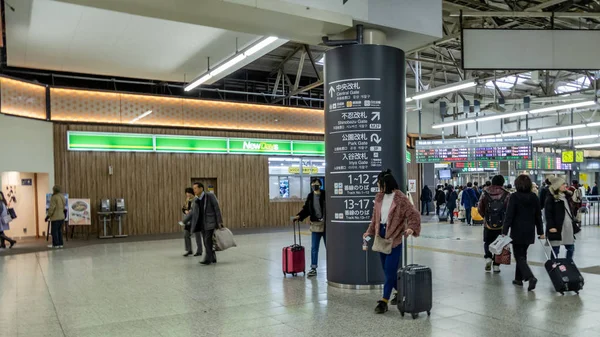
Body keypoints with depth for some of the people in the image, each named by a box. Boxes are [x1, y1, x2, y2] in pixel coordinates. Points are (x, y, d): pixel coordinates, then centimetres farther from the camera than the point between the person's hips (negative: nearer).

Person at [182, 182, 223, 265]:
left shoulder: (210, 196, -8)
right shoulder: (195, 200, 8)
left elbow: (217, 209, -9)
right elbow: (192, 212, 11)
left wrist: (220, 222, -13)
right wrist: (184, 221, 1)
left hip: (210, 223, -6)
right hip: (202, 224, 6)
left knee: (208, 241, -13)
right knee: (207, 242, 7)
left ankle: (208, 259, -11)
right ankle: (213, 258, 18)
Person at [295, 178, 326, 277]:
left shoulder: (325, 194, -9)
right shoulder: (310, 196, 5)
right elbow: (306, 208, 8)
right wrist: (299, 216, -7)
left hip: (326, 225, -4)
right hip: (315, 225, 4)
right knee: (314, 248, 8)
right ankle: (313, 268, 18)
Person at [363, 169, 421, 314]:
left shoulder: (400, 198, -12)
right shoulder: (379, 197, 8)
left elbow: (414, 215, -13)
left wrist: (411, 228, -29)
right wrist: (369, 231, 8)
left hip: (394, 238, -7)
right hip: (381, 236, 7)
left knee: (390, 270, -6)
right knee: (387, 269, 14)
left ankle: (384, 301, -1)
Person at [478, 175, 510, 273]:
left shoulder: (485, 194, -3)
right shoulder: (506, 195, -7)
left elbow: (480, 209, 0)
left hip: (488, 224, 1)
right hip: (502, 225, -1)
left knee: (487, 242, 18)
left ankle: (488, 257, -4)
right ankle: (496, 265, 11)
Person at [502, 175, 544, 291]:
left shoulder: (514, 197, -12)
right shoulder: (534, 197, 3)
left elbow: (509, 215, -14)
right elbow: (538, 216, 7)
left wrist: (504, 232, -12)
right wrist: (540, 232, 14)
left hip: (517, 231, -5)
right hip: (530, 231, 5)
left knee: (519, 256, 0)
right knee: (522, 254, 18)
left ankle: (530, 277, -19)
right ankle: (519, 278, 25)